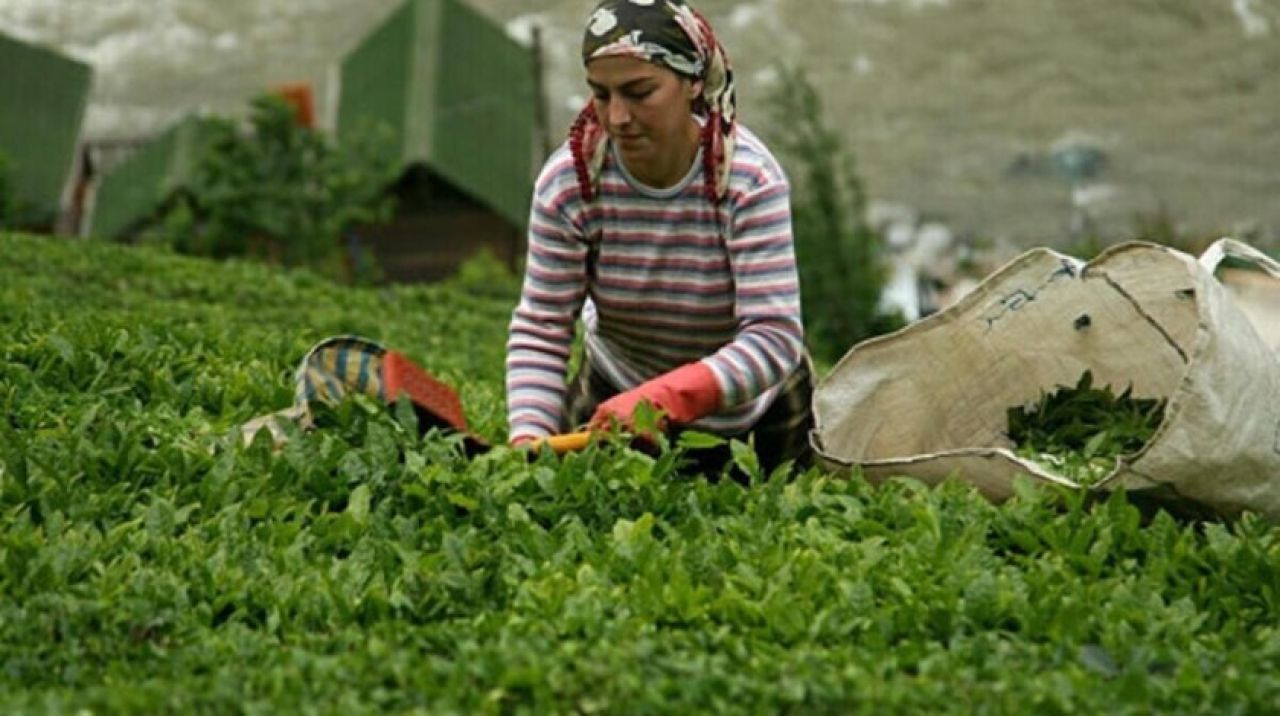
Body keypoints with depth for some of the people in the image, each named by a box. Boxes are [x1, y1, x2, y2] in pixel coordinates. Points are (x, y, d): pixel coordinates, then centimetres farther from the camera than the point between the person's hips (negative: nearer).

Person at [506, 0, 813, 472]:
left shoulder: (748, 178, -29)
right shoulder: (567, 182, -23)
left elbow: (774, 337, -36)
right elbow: (539, 331, -21)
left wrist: (661, 398, -51)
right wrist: (528, 437, -38)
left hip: (750, 399, -1)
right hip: (615, 391, 1)